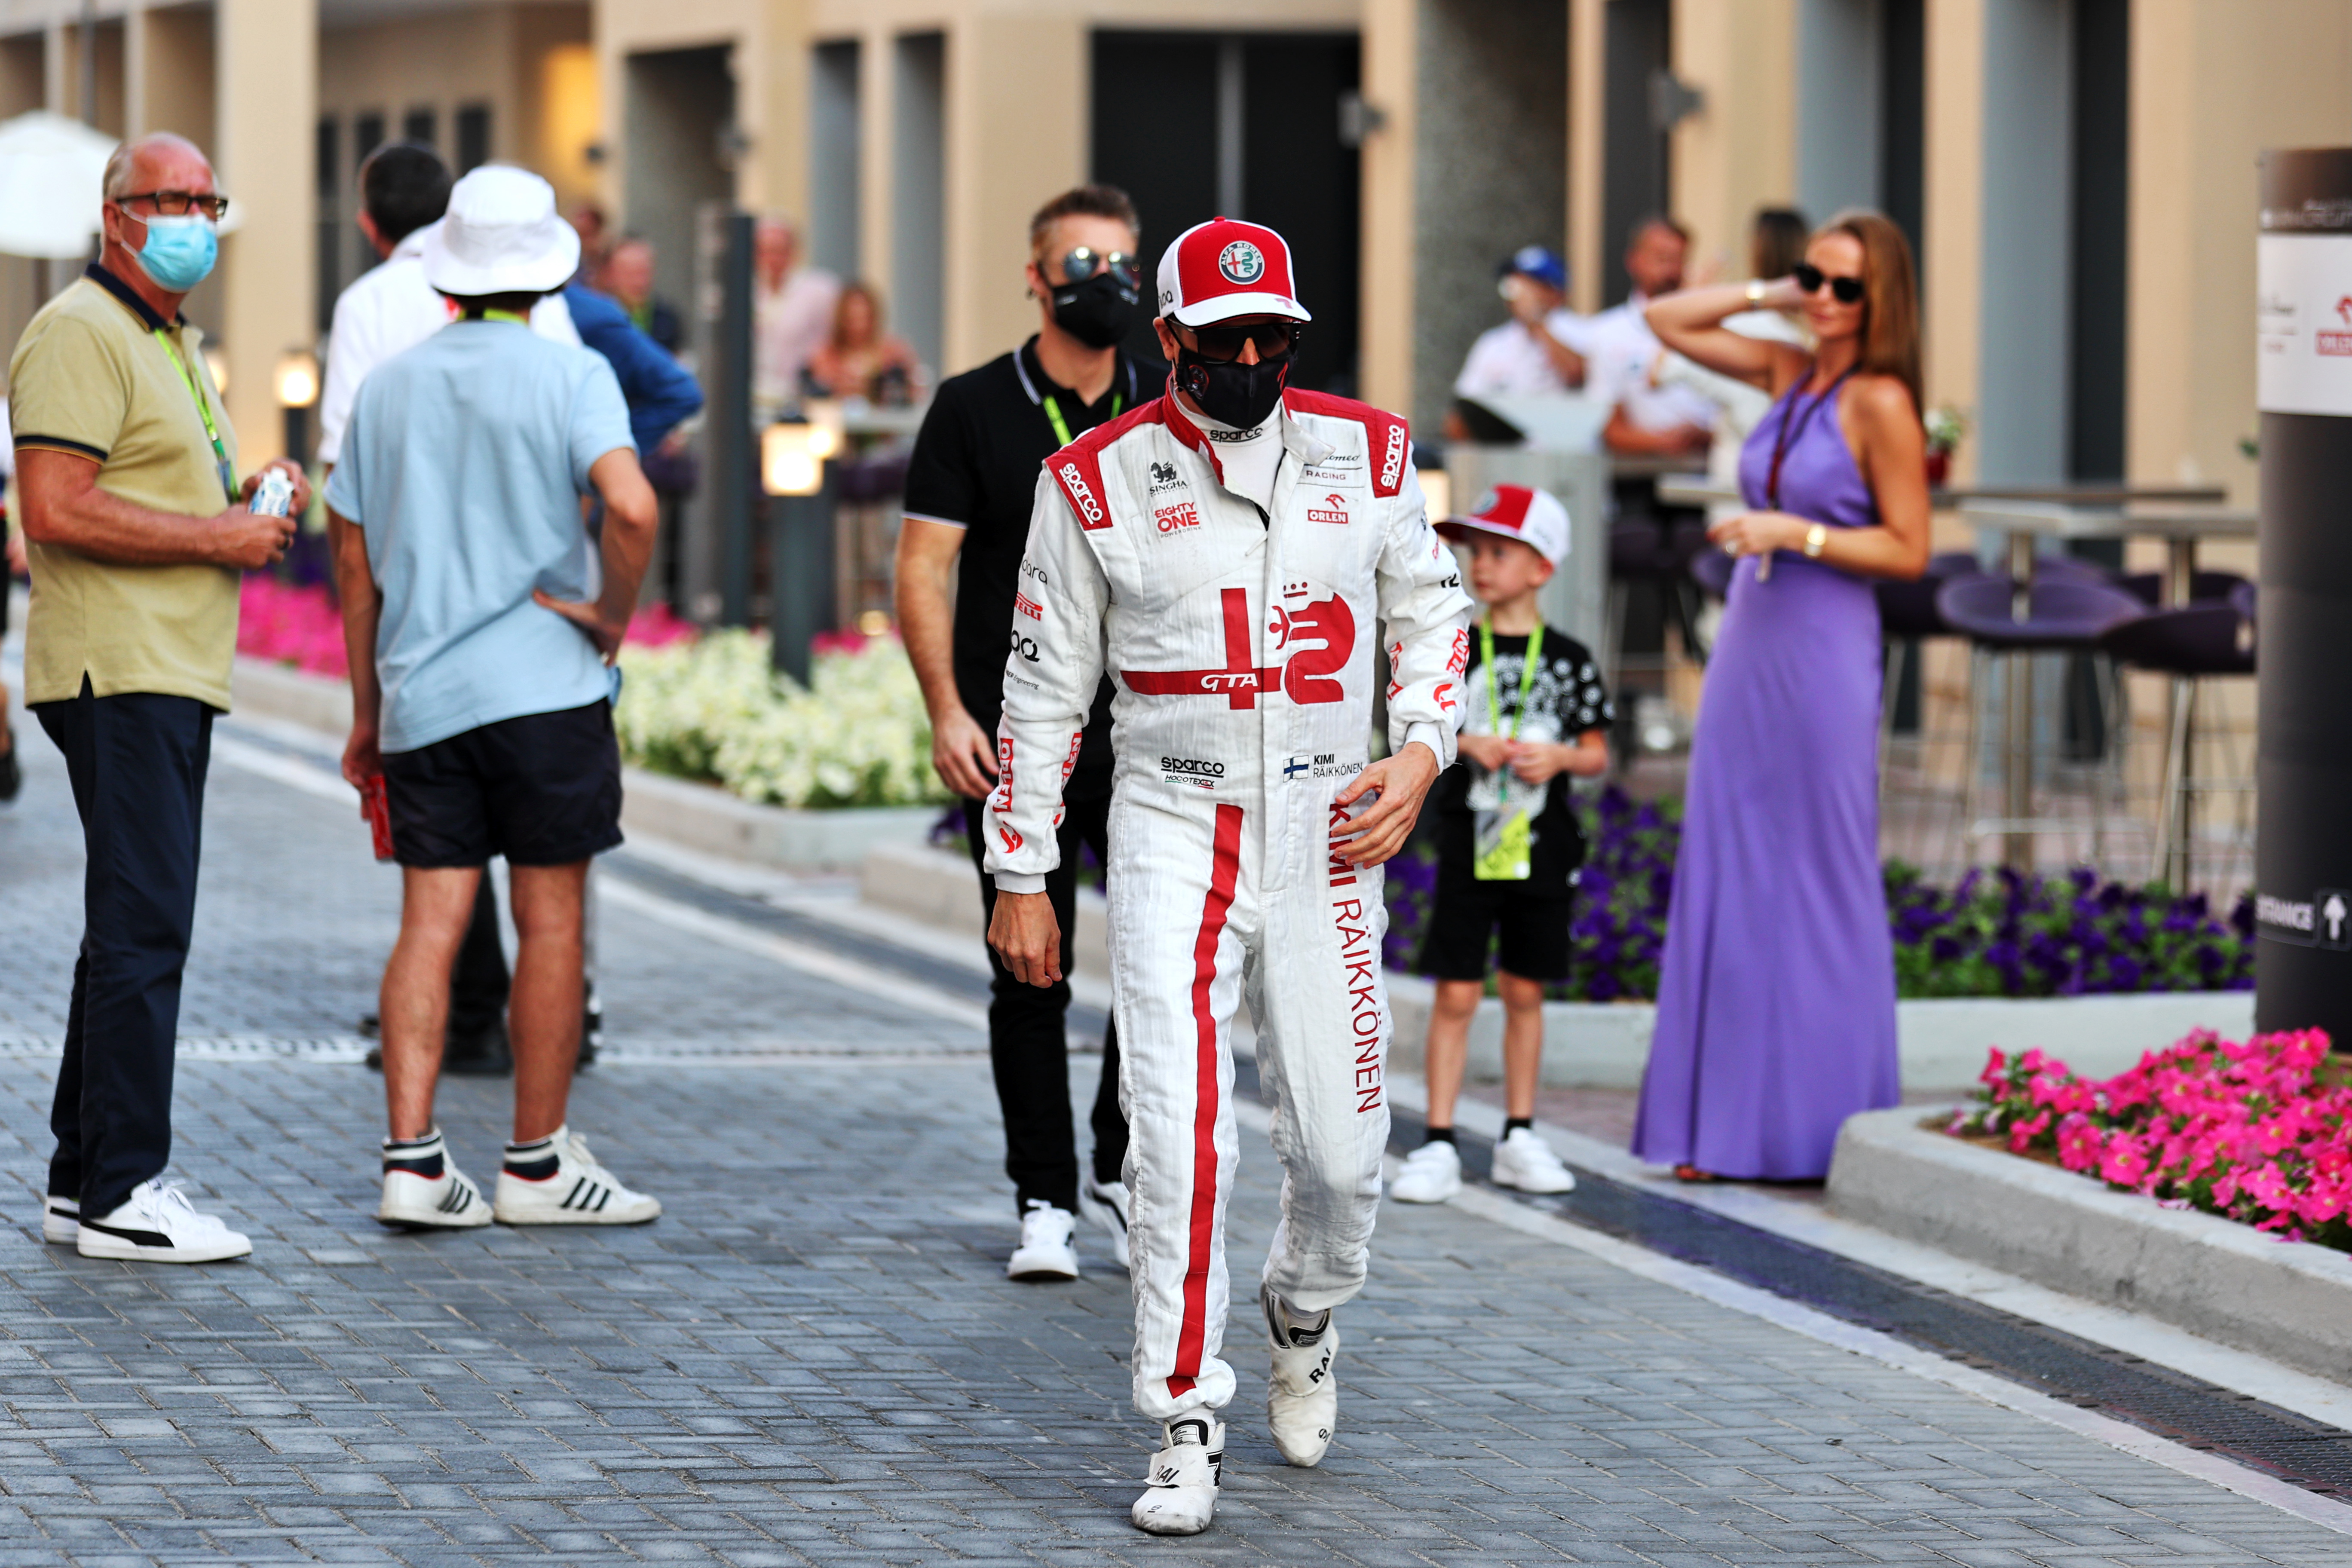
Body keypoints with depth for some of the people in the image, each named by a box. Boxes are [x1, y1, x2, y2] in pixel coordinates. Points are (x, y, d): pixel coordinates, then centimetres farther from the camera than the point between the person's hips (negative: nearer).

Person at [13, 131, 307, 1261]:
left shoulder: (172, 343, 22)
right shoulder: (80, 333, -10)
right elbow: (56, 509, -21)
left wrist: (244, 501, 12)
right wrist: (218, 536, -16)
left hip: (174, 673, 10)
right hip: (115, 670, -10)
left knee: (133, 926, 11)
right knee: (145, 926, -12)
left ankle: (83, 1184, 16)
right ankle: (121, 1193, -11)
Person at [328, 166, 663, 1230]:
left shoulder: (388, 386, 9)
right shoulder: (570, 376, -5)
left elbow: (354, 560, 12)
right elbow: (631, 506, -23)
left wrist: (365, 712, 19)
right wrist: (612, 614, -6)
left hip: (420, 700, 4)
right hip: (544, 687, -4)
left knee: (430, 922, 3)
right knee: (550, 921, 4)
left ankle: (412, 1160, -4)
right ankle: (538, 1164, 9)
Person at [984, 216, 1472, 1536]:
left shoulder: (1367, 456, 3)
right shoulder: (1100, 481, -2)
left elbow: (1434, 611, 14)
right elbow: (1046, 683, 4)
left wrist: (1423, 752, -5)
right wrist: (1022, 872, 3)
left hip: (1329, 832, 2)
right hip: (1171, 830, -2)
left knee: (1342, 1149, 5)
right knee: (1180, 1136, -12)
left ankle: (1306, 1316, 37)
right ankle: (1187, 1425, -3)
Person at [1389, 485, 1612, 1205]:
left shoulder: (1569, 660, 3)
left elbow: (1597, 754, 7)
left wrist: (1559, 757, -13)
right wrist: (1465, 743, -14)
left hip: (1542, 849, 1)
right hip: (1468, 845, -1)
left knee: (1525, 991, 9)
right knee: (1457, 994, -4)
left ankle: (1519, 1139, 17)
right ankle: (1439, 1144, -1)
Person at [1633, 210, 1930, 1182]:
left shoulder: (1880, 402, -9)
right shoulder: (1787, 374, 11)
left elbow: (1908, 551, -11)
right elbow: (1668, 322, 19)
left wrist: (1795, 533, -18)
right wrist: (1770, 295, 9)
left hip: (1824, 658, -7)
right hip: (1747, 649, 7)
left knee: (1821, 897, -2)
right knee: (1729, 884, 8)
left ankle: (1821, 1134, 5)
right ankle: (1733, 1124, 13)